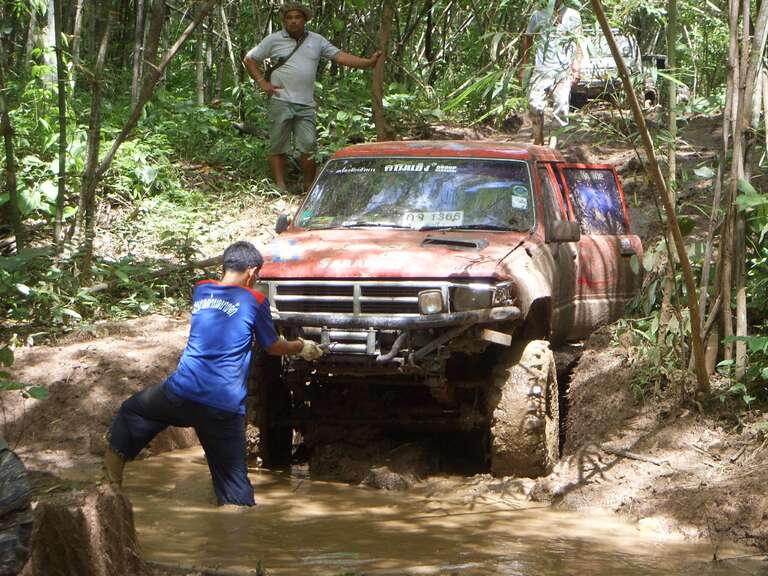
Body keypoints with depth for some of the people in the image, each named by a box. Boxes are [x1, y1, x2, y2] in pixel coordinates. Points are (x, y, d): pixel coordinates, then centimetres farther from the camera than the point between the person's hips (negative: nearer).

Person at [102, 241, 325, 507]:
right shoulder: (255, 301, 2)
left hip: (182, 393, 3)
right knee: (234, 480, 4)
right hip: (225, 407, -2)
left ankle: (114, 464, 18)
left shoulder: (201, 290, 13)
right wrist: (302, 347, 34)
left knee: (130, 412, 27)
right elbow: (273, 346, 15)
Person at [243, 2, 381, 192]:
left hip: (306, 105, 2)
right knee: (278, 147, 0)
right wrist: (262, 82, -1)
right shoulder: (274, 40, 4)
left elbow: (340, 56, 3)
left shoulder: (316, 41, 10)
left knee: (308, 147, -1)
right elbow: (249, 59, 11)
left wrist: (368, 63, -9)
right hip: (281, 103, -2)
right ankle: (280, 187, 5)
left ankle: (310, 186, 11)